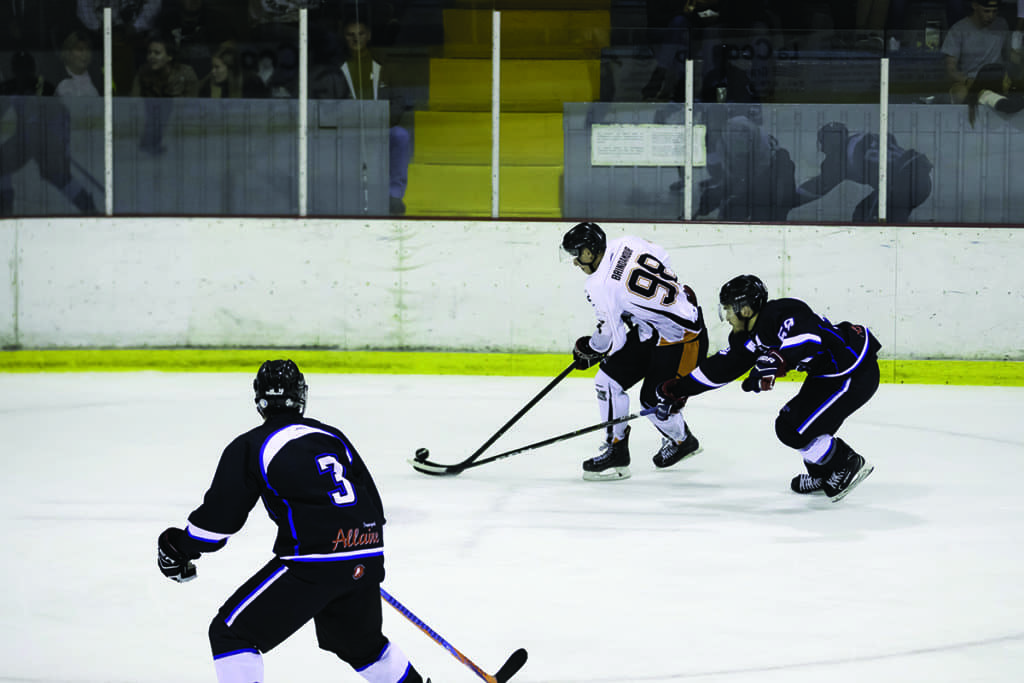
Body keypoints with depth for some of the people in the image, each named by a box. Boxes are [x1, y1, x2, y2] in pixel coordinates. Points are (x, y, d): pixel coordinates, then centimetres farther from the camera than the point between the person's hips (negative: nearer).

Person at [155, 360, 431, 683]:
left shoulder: (250, 446, 2)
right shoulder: (333, 436, 20)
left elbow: (220, 515, 1)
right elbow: (373, 502, 25)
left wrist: (179, 546, 18)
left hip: (313, 564, -6)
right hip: (367, 561, 6)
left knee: (231, 633, 2)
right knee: (360, 641, 32)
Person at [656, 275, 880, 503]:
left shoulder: (782, 314, -23)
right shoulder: (750, 336, 8)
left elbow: (809, 337, -41)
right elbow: (722, 366, 16)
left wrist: (775, 362, -50)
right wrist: (679, 389, 17)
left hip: (855, 373, -11)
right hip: (827, 373, 11)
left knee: (793, 429, -11)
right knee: (790, 421, 18)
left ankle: (849, 465, 4)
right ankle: (822, 475, 33)